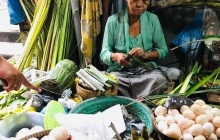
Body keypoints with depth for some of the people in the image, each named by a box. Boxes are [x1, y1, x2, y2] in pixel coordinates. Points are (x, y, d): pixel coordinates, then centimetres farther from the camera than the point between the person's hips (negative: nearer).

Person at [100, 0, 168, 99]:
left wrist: (146, 55, -13)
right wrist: (115, 56, -24)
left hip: (147, 69, 1)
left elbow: (163, 49, 8)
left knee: (159, 80, -32)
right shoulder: (113, 20, -2)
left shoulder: (153, 19, 3)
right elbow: (104, 53, -1)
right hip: (119, 71, 0)